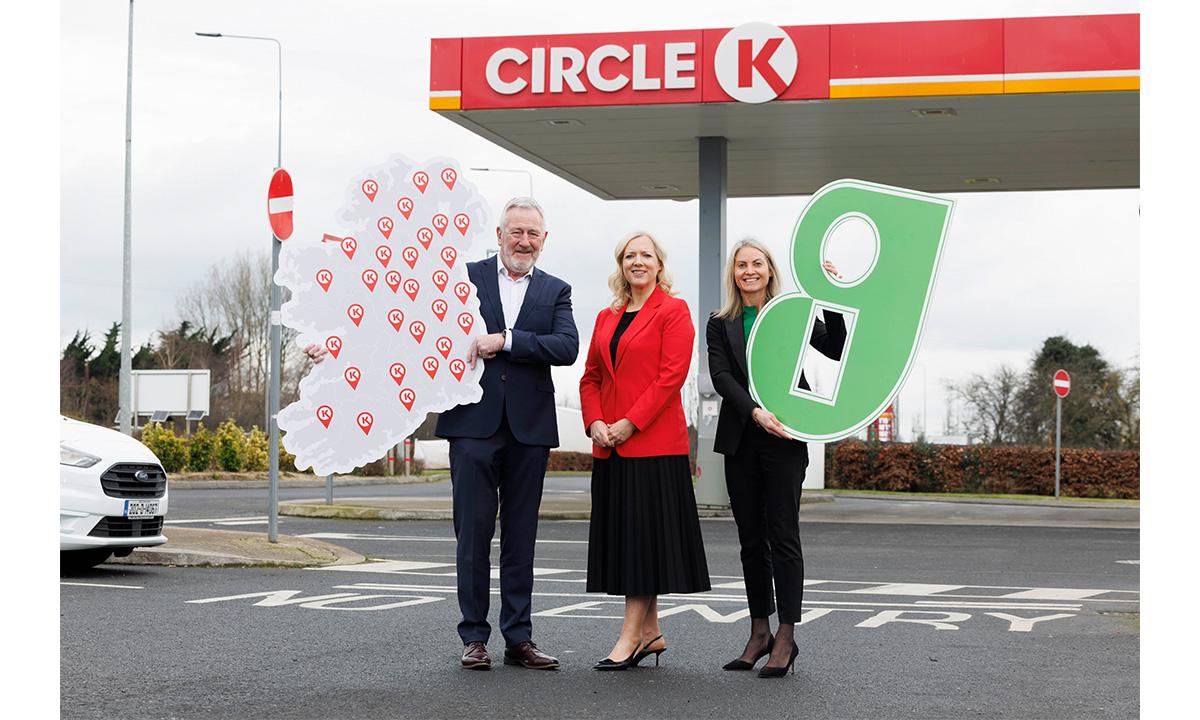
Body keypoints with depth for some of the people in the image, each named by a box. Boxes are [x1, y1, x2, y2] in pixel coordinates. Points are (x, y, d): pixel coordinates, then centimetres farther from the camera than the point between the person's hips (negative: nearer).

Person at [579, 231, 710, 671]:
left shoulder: (673, 312, -2)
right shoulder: (607, 318, 17)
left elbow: (672, 376, -11)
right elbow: (590, 377, 15)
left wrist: (630, 423, -15)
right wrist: (595, 422, -2)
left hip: (654, 441, -7)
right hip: (610, 446, 7)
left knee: (644, 533, -6)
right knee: (621, 534, 7)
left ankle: (631, 635, -3)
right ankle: (650, 632, 15)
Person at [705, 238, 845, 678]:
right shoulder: (720, 325, 12)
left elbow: (837, 349, -3)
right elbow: (720, 375, -1)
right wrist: (754, 412, -16)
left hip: (783, 438, -3)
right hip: (740, 439, 3)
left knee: (782, 536, -7)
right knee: (751, 539, 7)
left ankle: (786, 638, -5)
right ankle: (759, 633, 14)